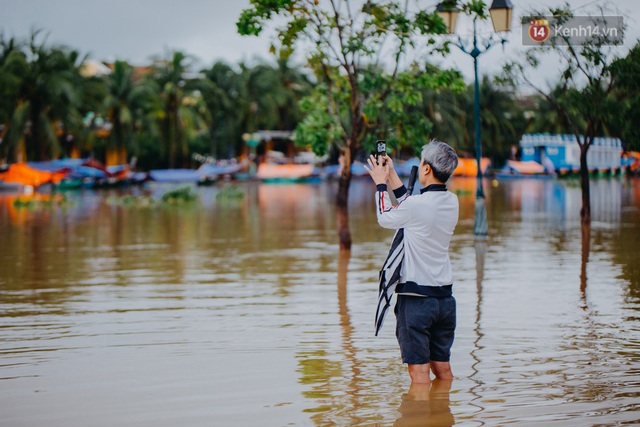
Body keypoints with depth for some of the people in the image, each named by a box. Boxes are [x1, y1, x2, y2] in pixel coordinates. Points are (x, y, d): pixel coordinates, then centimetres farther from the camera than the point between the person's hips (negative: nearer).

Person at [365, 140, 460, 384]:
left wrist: (380, 183, 17)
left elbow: (385, 218, 3)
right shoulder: (452, 202, 3)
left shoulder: (417, 205, -17)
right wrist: (392, 176, 24)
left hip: (416, 298, -7)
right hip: (445, 297, 7)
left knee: (419, 370, -2)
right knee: (442, 368, 15)